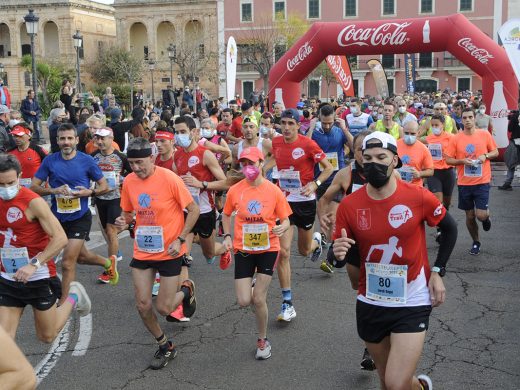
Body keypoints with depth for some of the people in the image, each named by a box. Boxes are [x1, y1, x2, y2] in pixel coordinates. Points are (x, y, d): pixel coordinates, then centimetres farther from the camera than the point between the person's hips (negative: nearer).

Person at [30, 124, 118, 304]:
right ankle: (109, 263, 53)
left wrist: (89, 192, -21)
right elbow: (34, 187, -4)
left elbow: (105, 186, -2)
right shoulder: (50, 161, -4)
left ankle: (63, 304, 8)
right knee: (81, 257, 23)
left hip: (80, 217, -4)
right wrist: (53, 190, -21)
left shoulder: (87, 161, -9)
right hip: (58, 218, 4)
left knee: (67, 263, -9)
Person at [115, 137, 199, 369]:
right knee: (142, 305, 2)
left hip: (169, 252, -4)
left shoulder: (169, 178, -18)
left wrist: (180, 239, -18)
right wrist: (123, 220, -12)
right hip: (142, 251, 5)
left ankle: (186, 290, 34)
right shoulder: (129, 182, -3)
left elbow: (193, 210, -11)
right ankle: (165, 347, 26)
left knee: (163, 308, -1)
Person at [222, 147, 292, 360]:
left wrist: (282, 227, -24)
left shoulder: (274, 191, -9)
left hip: (268, 249, -2)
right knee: (244, 301, -5)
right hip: (243, 250, 2)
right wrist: (227, 236, -4)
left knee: (259, 300, -5)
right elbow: (226, 215, 11)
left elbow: (285, 220, -1)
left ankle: (263, 340, 20)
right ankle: (253, 287, 34)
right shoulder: (235, 190, -6)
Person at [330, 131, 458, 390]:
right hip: (370, 305, 3)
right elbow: (338, 258, -2)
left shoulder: (419, 197, -13)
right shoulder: (349, 205, -9)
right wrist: (337, 255, -25)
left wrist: (437, 272, -1)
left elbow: (449, 229, 6)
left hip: (412, 303, -3)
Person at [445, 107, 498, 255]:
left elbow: (496, 152, 7)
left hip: (482, 182, -1)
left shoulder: (485, 134, -3)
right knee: (470, 216, 11)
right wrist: (462, 161, -16)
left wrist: (485, 156, -13)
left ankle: (486, 217, 27)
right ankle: (476, 242, 33)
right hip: (464, 183, 1)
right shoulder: (456, 139, -3)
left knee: (481, 215, -11)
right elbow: (448, 160, 0)